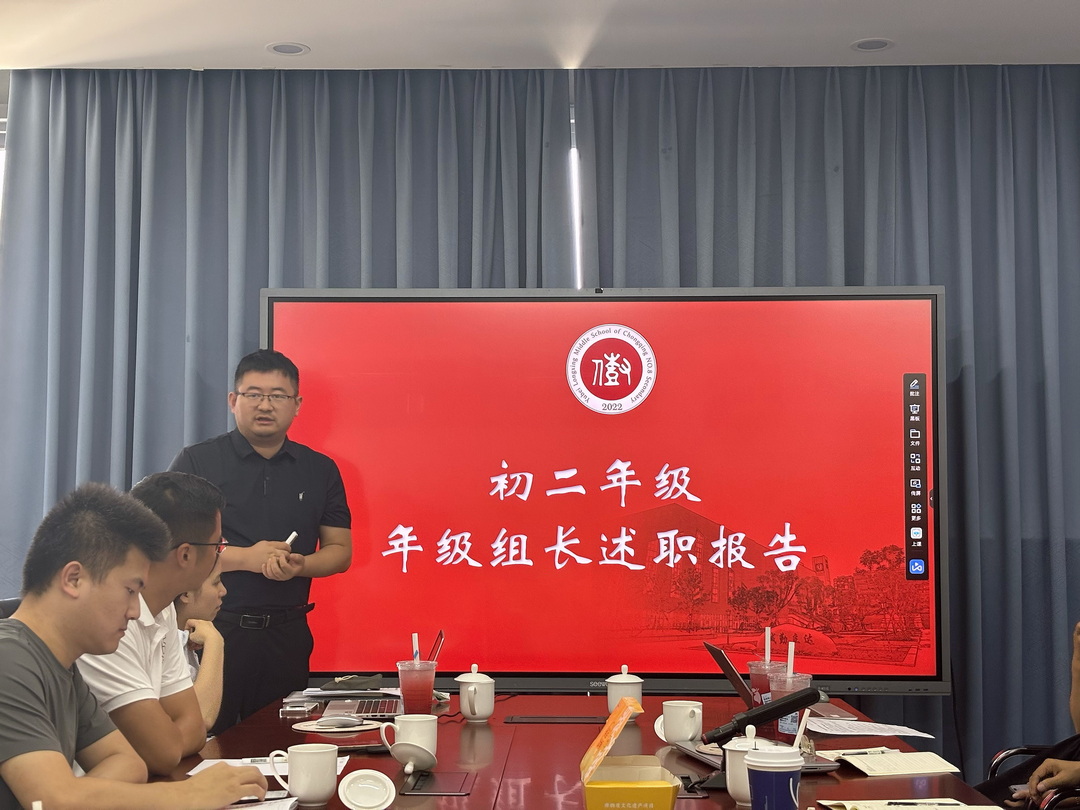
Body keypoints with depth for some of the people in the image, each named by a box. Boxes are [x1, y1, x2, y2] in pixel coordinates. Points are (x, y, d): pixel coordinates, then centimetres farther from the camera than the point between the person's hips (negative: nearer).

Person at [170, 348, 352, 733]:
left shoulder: (320, 470, 11)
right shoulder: (197, 462, 1)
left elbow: (340, 550, 12)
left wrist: (297, 565, -9)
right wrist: (244, 557, -15)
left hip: (287, 634, 3)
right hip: (212, 629, -3)